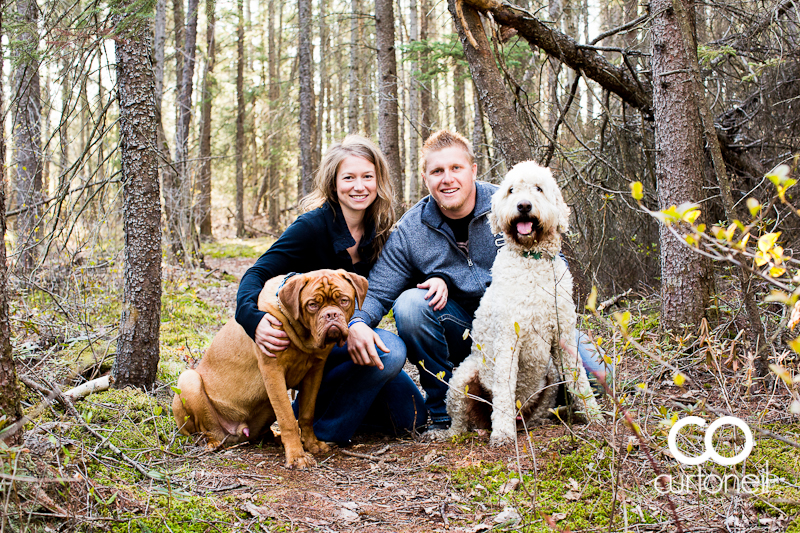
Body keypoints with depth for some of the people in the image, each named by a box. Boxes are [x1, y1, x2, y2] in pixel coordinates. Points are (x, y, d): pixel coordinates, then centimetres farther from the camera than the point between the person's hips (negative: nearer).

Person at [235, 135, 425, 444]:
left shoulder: (377, 231, 1)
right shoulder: (313, 226, -18)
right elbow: (257, 276, -24)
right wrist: (255, 320, -45)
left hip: (350, 334, 7)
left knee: (410, 415, -2)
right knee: (390, 350, -31)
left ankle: (321, 395, 13)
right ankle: (320, 432, -17)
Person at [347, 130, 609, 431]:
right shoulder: (409, 231, -7)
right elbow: (377, 292, -6)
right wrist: (358, 322, -35)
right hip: (460, 329, 1)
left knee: (593, 376, -22)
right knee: (410, 303, -29)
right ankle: (444, 411, -12)